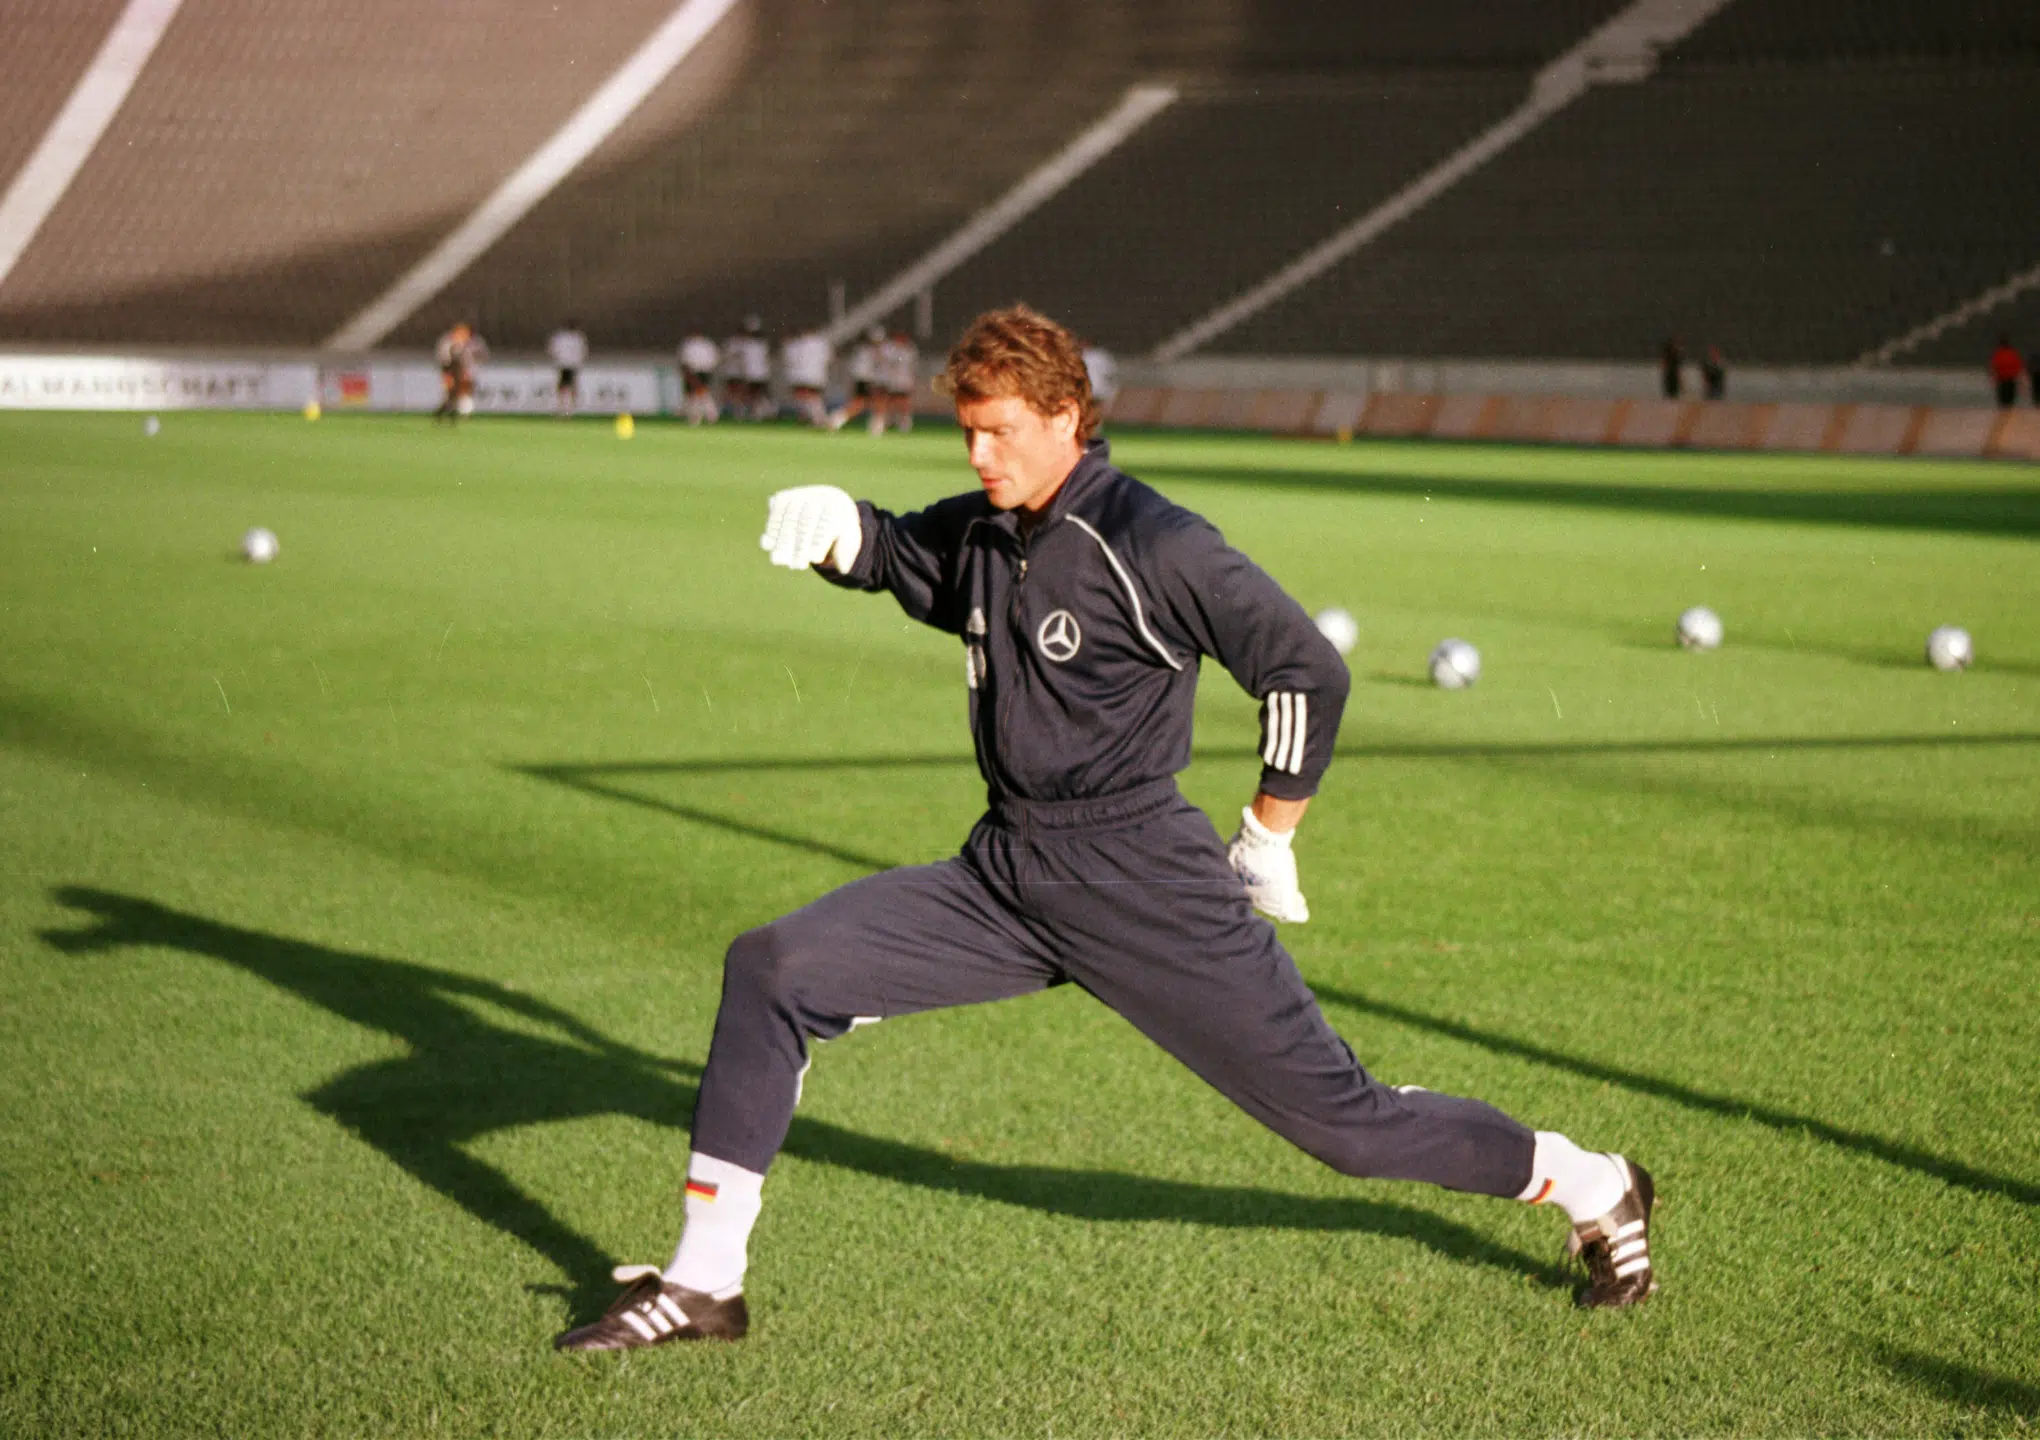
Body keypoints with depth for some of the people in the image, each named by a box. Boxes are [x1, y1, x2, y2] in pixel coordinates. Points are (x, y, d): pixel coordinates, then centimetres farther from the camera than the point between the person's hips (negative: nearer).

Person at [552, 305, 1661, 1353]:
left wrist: (1267, 840, -4)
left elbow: (1310, 673, -12)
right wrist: (834, 526, 1)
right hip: (1002, 878, 7)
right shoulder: (977, 537, 7)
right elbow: (891, 553, 26)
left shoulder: (1151, 546, -14)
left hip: (1144, 889, -7)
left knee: (1341, 1119, -2)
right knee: (771, 972, -7)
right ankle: (702, 1282, -1)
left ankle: (1593, 1189, 23)